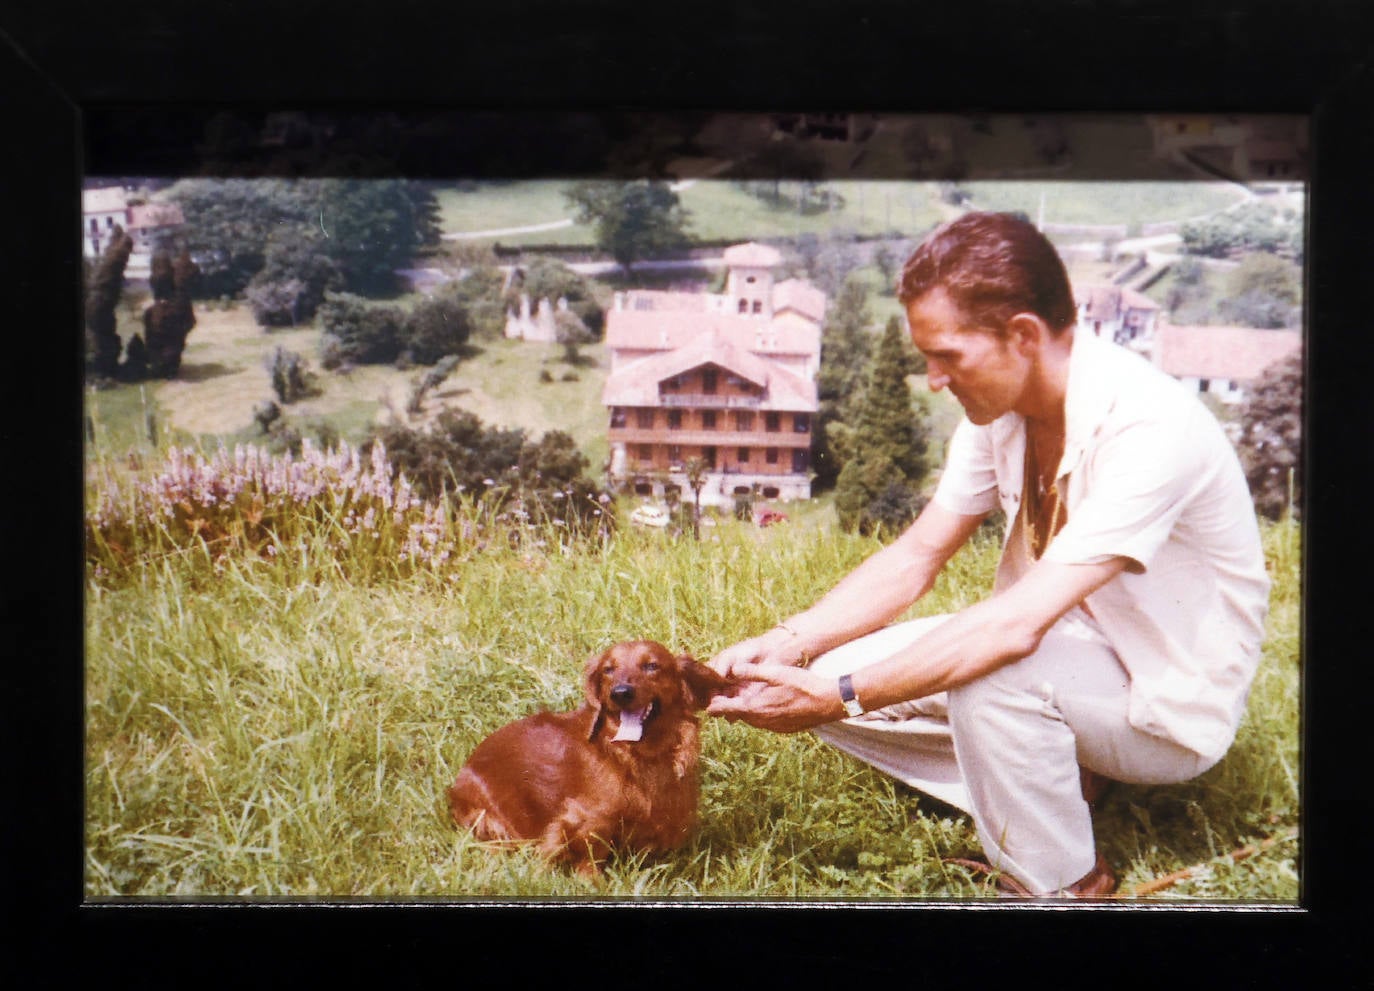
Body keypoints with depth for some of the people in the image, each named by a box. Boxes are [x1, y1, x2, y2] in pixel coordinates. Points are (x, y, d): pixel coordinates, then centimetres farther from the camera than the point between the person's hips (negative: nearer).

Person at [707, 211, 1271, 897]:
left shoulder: (1147, 426, -31)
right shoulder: (999, 407, -6)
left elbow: (1018, 623, -37)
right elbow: (917, 556, 0)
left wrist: (839, 697, -35)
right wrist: (788, 643, -14)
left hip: (1172, 707, -7)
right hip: (1065, 654, 7)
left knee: (989, 673, -37)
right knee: (835, 669, -7)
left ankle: (1063, 884, -11)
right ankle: (1051, 795, 1)